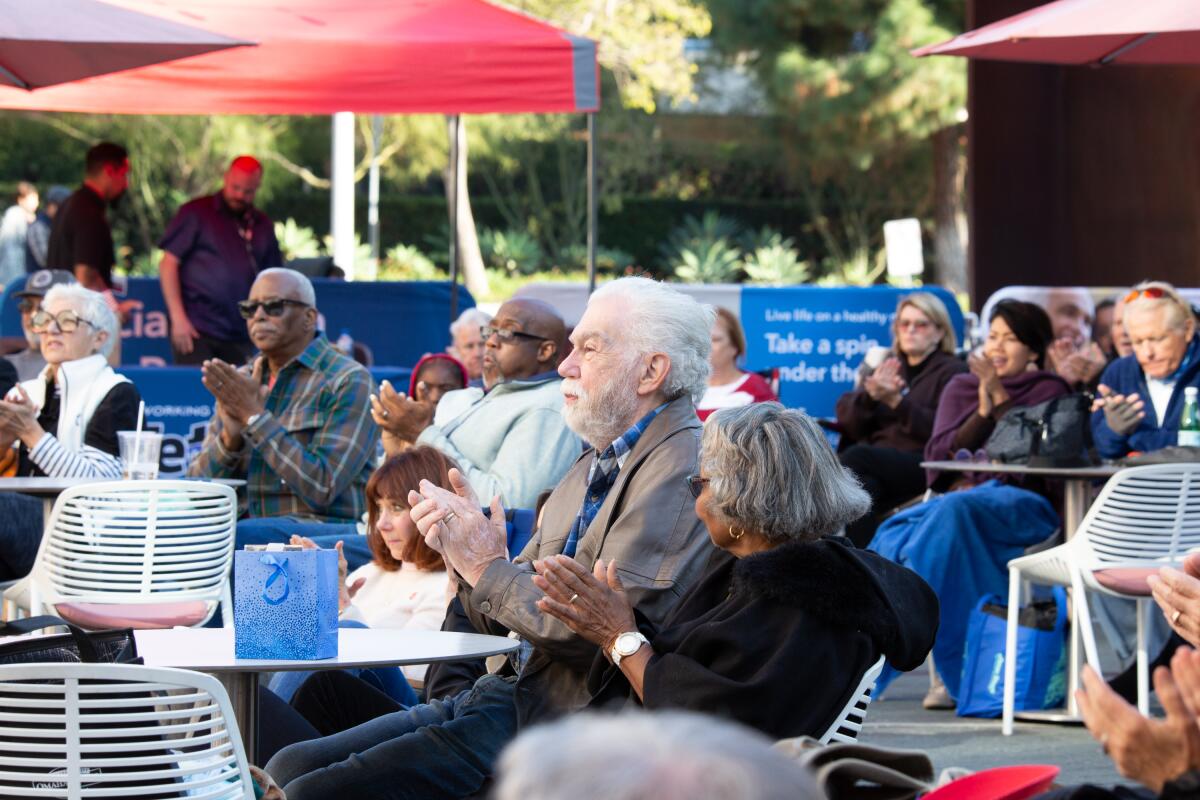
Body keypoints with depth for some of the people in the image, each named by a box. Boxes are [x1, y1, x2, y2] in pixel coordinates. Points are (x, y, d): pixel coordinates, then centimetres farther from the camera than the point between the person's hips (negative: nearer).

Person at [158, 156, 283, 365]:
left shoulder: (262, 226, 15)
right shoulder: (196, 213, 2)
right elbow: (168, 264, -2)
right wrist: (178, 318, -10)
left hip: (239, 338, 4)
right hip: (197, 331, -4)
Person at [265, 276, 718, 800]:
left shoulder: (679, 470, -12)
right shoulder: (596, 466, 20)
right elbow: (499, 621, 19)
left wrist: (487, 568, -10)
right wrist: (461, 545, -2)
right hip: (510, 695, 10)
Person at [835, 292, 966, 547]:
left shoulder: (953, 372, 11)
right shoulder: (889, 368, 28)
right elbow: (846, 417, 14)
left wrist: (897, 402, -15)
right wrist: (871, 395, -7)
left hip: (923, 465, -4)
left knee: (854, 459, -32)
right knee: (865, 485, -34)